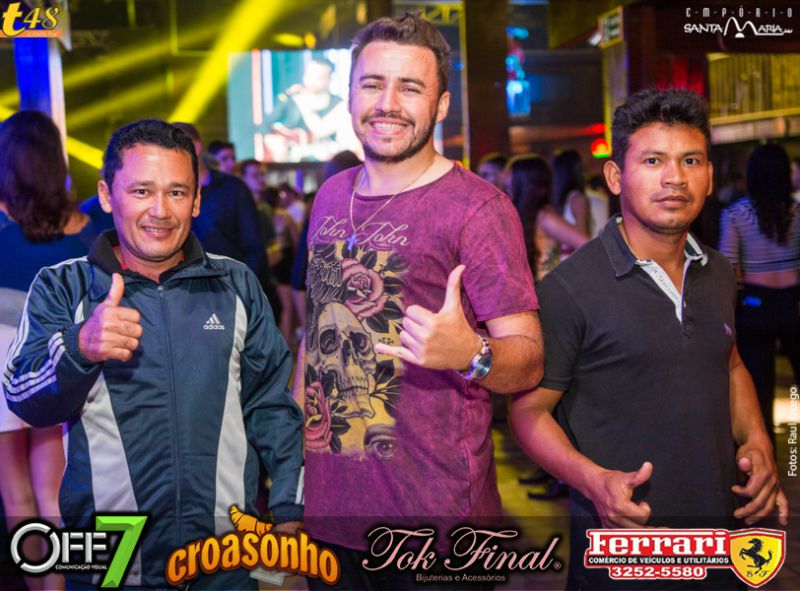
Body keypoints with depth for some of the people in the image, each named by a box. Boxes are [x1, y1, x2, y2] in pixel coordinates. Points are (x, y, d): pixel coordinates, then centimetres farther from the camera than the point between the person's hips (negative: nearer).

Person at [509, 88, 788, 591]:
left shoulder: (720, 275, 4)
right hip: (619, 544, -6)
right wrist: (594, 481, -27)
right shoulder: (568, 289, -17)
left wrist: (757, 441, 3)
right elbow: (529, 408, -12)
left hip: (720, 520, 6)